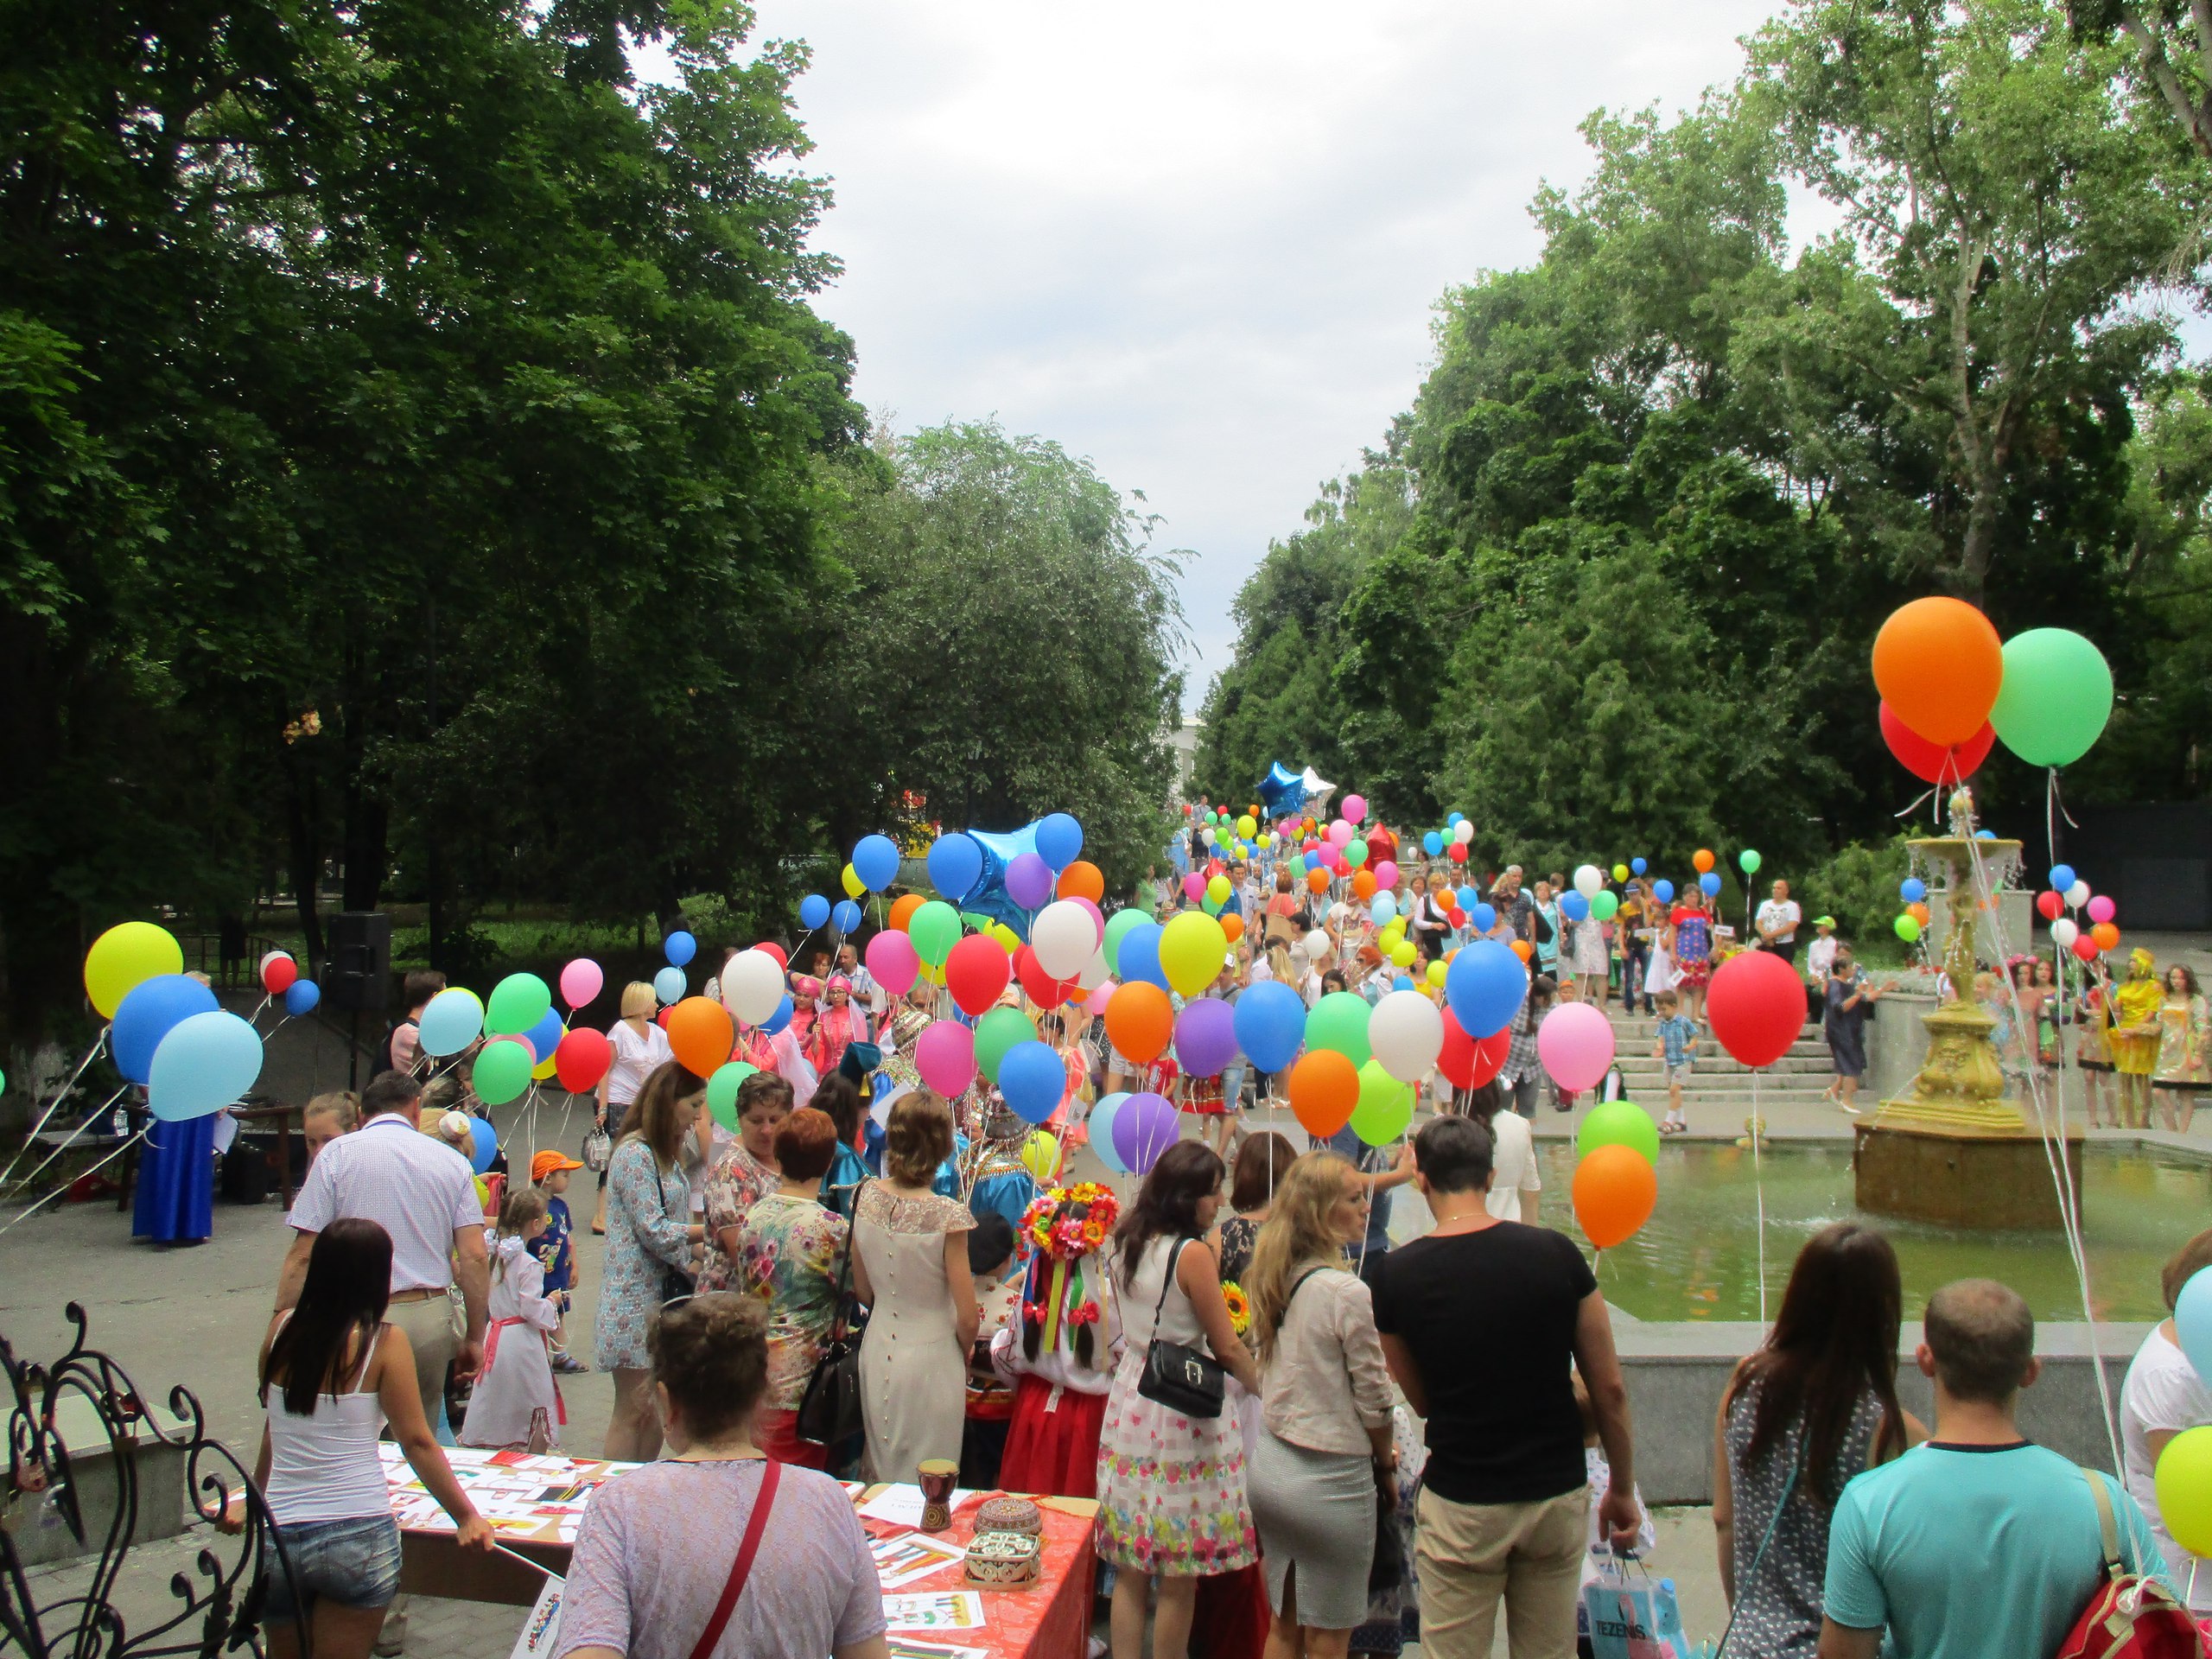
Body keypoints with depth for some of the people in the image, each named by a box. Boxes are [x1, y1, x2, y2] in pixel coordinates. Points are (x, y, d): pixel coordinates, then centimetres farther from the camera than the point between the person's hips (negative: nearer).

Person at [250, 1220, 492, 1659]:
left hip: (278, 1536, 4)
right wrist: (467, 1517, -1)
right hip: (357, 1536, -4)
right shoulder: (384, 1341, -9)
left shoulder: (282, 1328, 2)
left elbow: (274, 1429, 12)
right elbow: (416, 1442, -8)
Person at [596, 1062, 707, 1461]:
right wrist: (713, 1230, -15)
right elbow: (654, 1231, -18)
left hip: (665, 1289, 9)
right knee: (634, 1409, -5)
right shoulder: (634, 1154, -14)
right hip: (637, 1296, -9)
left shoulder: (664, 1153, 16)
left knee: (657, 1409, 11)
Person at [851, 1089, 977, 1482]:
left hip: (876, 1350, 5)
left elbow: (863, 1290, 5)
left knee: (879, 1474, 21)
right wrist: (965, 1352, 4)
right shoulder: (948, 1215, -22)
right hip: (930, 1357, -5)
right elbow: (967, 1319, -16)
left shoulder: (866, 1197, -8)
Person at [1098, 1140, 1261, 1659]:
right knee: (1178, 1578, 5)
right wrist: (1266, 1389, 5)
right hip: (1180, 1416, -7)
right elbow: (1226, 1347, -10)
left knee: (1130, 1568, 12)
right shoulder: (1191, 1253, -15)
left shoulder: (1127, 1245, 7)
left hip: (1128, 1405, 7)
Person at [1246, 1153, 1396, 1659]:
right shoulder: (1347, 1292, -21)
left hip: (1270, 1462, 7)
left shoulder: (1271, 1278, 1)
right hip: (1330, 1479, -7)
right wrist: (1385, 1457, 6)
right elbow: (1373, 1396, -13)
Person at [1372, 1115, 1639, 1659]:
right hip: (1558, 1495, 2)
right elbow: (1610, 1389, -4)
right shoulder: (1557, 1254, -9)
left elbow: (1421, 1403, 1)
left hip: (1461, 1507, -1)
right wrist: (1623, 1490, 9)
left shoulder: (1396, 1276, -9)